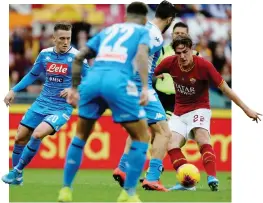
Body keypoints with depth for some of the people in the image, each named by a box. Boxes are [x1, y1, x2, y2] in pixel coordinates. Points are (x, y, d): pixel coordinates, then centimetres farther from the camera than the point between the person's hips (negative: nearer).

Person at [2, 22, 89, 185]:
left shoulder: (76, 56, -12)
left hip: (62, 107, -5)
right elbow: (33, 75, 17)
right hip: (42, 103, 5)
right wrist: (14, 90, 11)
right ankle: (17, 177, 24)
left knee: (37, 134, -26)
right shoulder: (45, 54, 2)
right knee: (20, 137, 4)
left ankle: (17, 171, -9)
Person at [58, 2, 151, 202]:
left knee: (81, 135, 23)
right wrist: (145, 87, -14)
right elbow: (141, 55, -3)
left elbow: (78, 58, 26)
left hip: (92, 79, 4)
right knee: (141, 137, 10)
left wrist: (74, 88, 34)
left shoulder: (107, 30, 31)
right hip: (118, 81, -4)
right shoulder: (143, 31, 19)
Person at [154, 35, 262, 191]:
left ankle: (212, 178, -42)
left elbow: (225, 89, -14)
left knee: (202, 138, -30)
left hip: (199, 109, -4)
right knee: (172, 146, -15)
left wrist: (246, 109, -13)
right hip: (179, 112, 4)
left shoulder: (204, 65, -19)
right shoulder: (170, 63, -11)